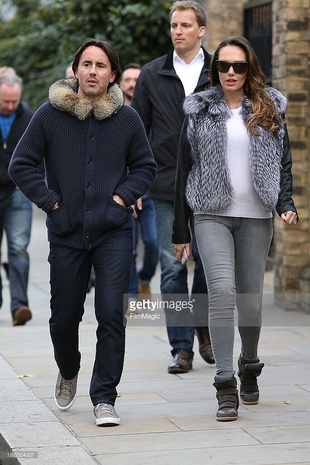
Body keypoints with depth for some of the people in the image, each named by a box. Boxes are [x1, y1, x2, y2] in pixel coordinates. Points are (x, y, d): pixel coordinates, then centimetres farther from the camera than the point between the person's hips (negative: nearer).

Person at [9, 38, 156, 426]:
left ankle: (104, 398, 1)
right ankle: (68, 372, 42)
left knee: (112, 315, -8)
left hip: (113, 233, 0)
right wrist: (50, 201, -5)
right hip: (66, 233, 1)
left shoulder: (127, 118, 1)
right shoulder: (49, 115, -2)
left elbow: (146, 166, 13)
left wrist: (122, 196, -2)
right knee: (64, 317, 11)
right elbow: (21, 165, 2)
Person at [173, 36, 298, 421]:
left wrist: (286, 203, -7)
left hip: (256, 217, 1)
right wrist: (180, 230, 7)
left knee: (251, 299, 6)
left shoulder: (269, 109, 9)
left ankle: (249, 367, 32)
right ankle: (226, 386, -13)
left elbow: (285, 161, 12)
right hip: (212, 216, -1)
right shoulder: (199, 111, 7)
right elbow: (184, 170, 9)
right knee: (222, 292, -16)